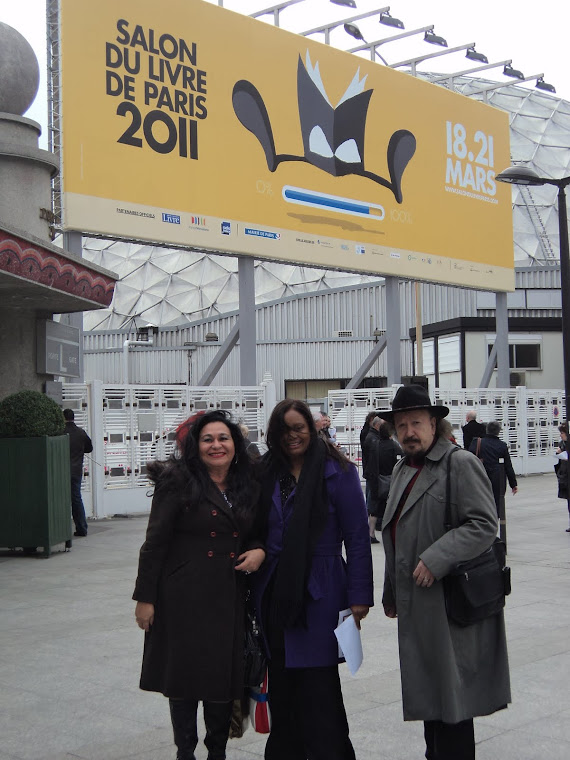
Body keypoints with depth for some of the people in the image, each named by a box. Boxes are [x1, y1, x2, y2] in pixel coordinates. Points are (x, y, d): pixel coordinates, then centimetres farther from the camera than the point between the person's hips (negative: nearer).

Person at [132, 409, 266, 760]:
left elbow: (259, 533, 20)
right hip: (186, 596, -4)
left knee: (225, 676, 9)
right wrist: (145, 597, -10)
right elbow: (155, 542, -8)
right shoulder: (179, 482, -7)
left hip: (230, 597, 5)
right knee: (185, 676, 4)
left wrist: (259, 550, -4)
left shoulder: (248, 486, 9)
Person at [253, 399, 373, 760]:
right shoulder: (267, 473, 8)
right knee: (281, 685, 11)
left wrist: (359, 595, -11)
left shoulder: (338, 471, -6)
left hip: (319, 594, -4)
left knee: (319, 687, -1)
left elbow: (358, 538, -8)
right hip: (274, 592, 5)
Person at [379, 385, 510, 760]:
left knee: (450, 694, -2)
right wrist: (391, 593, 23)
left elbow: (485, 524, -17)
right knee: (428, 689, 15)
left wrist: (436, 560, -24)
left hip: (450, 602, -8)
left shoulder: (461, 463, -9)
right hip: (417, 606, 8)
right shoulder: (403, 470, 17)